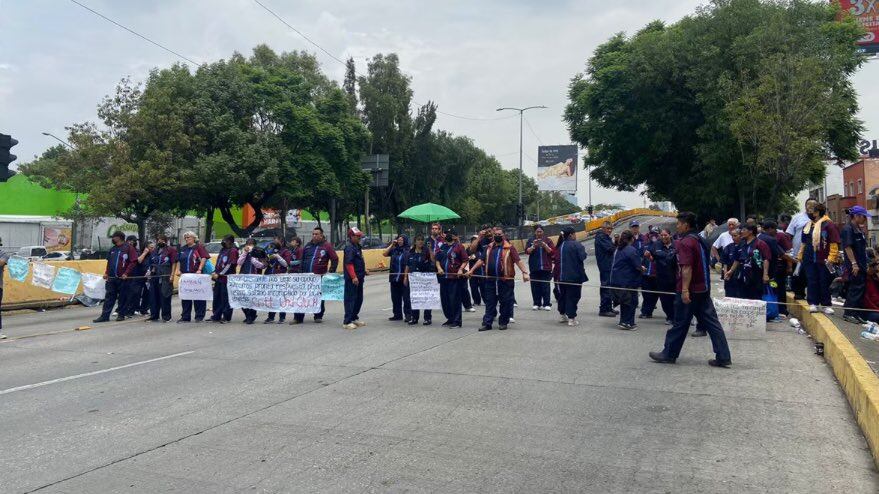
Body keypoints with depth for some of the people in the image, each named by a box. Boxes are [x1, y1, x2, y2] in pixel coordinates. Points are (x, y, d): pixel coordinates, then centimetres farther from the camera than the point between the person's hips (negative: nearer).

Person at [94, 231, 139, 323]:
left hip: (122, 277, -6)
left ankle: (121, 314, 11)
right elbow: (109, 262, 22)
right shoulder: (112, 249, 16)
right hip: (111, 277, 6)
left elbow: (133, 262, -10)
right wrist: (106, 273, 9)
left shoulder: (128, 248, -4)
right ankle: (105, 316, 3)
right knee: (109, 296, 3)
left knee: (122, 297, 2)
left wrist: (126, 273, -16)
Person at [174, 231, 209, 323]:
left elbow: (204, 258, -9)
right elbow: (179, 260, 20)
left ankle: (199, 316, 6)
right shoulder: (182, 248, 17)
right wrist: (178, 270, 6)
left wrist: (199, 269, -18)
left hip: (196, 275, -6)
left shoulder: (199, 247, -1)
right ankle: (185, 317, 14)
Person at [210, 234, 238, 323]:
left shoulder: (233, 251, -9)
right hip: (218, 278, 8)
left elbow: (230, 265, -15)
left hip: (227, 278, -8)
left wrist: (219, 274, -14)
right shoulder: (222, 250, 16)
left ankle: (226, 317, 3)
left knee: (226, 298, -4)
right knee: (217, 297, 12)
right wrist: (215, 273, 7)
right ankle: (216, 316, 20)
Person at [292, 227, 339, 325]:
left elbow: (335, 259, -1)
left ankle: (318, 316, 17)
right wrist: (302, 272, 13)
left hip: (320, 276, -4)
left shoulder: (326, 246, 0)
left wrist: (330, 272, -6)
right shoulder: (308, 246, 14)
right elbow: (302, 260, 21)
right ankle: (298, 318, 6)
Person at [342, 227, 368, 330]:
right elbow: (349, 264, -22)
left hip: (359, 278, 10)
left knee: (359, 299, 17)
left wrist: (364, 271, 18)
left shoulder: (357, 247, 16)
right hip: (352, 279, -10)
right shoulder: (349, 248, -15)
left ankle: (354, 318, 28)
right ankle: (347, 322, -2)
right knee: (350, 299, -6)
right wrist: (354, 277, -26)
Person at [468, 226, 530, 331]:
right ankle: (487, 323, 11)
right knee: (490, 302, 7)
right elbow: (481, 260, 12)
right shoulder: (489, 248, 12)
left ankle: (503, 322, 16)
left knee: (505, 302, 4)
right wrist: (471, 270, 6)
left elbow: (518, 261, -9)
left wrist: (524, 272, -20)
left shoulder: (509, 247, -2)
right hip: (491, 280, 4)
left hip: (506, 280, -4)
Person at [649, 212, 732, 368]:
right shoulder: (700, 240, 14)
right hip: (704, 288, 8)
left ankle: (669, 354, 14)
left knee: (680, 323, 2)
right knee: (711, 322, 7)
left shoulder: (685, 242, -15)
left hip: (689, 290, -8)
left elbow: (687, 268, -23)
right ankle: (723, 357, 6)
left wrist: (685, 290, -26)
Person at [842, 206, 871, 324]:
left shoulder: (858, 229, 16)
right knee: (856, 288, -8)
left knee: (861, 288, 10)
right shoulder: (848, 229, -13)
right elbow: (848, 247, -18)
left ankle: (856, 313, 17)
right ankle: (848, 313, -2)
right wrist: (854, 263, -21)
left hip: (861, 264, 9)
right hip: (854, 265, -9)